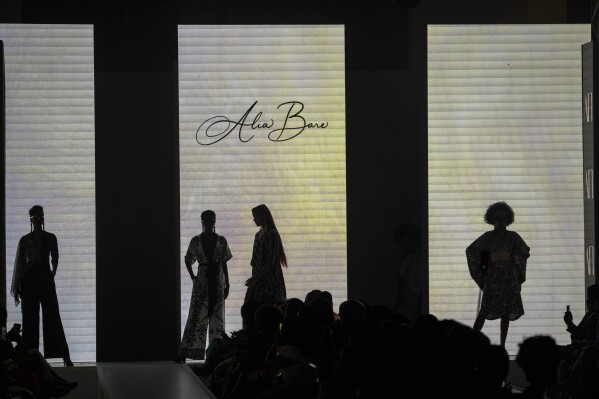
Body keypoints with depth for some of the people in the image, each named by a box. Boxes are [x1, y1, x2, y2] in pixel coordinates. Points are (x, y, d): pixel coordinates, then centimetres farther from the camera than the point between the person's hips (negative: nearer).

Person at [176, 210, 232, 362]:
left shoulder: (221, 241, 6)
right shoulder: (196, 241, 3)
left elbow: (224, 263, 8)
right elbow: (188, 260, 14)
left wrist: (227, 284, 5)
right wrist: (192, 276, 2)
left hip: (217, 281, 1)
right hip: (202, 280, -1)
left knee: (217, 316, 2)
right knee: (197, 315, -5)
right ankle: (184, 352, -5)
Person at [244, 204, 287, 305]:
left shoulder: (272, 234, -9)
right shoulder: (258, 234, 15)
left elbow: (271, 262, -15)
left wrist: (255, 277, -19)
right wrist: (254, 277, 14)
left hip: (270, 281, -8)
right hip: (258, 280, 8)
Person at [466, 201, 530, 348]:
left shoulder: (513, 237, 7)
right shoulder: (487, 237, 6)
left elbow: (525, 252, 20)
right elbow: (471, 250, 12)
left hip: (509, 278, 2)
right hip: (492, 278, -2)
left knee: (506, 312, 0)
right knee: (485, 310, -11)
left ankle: (502, 344, 4)